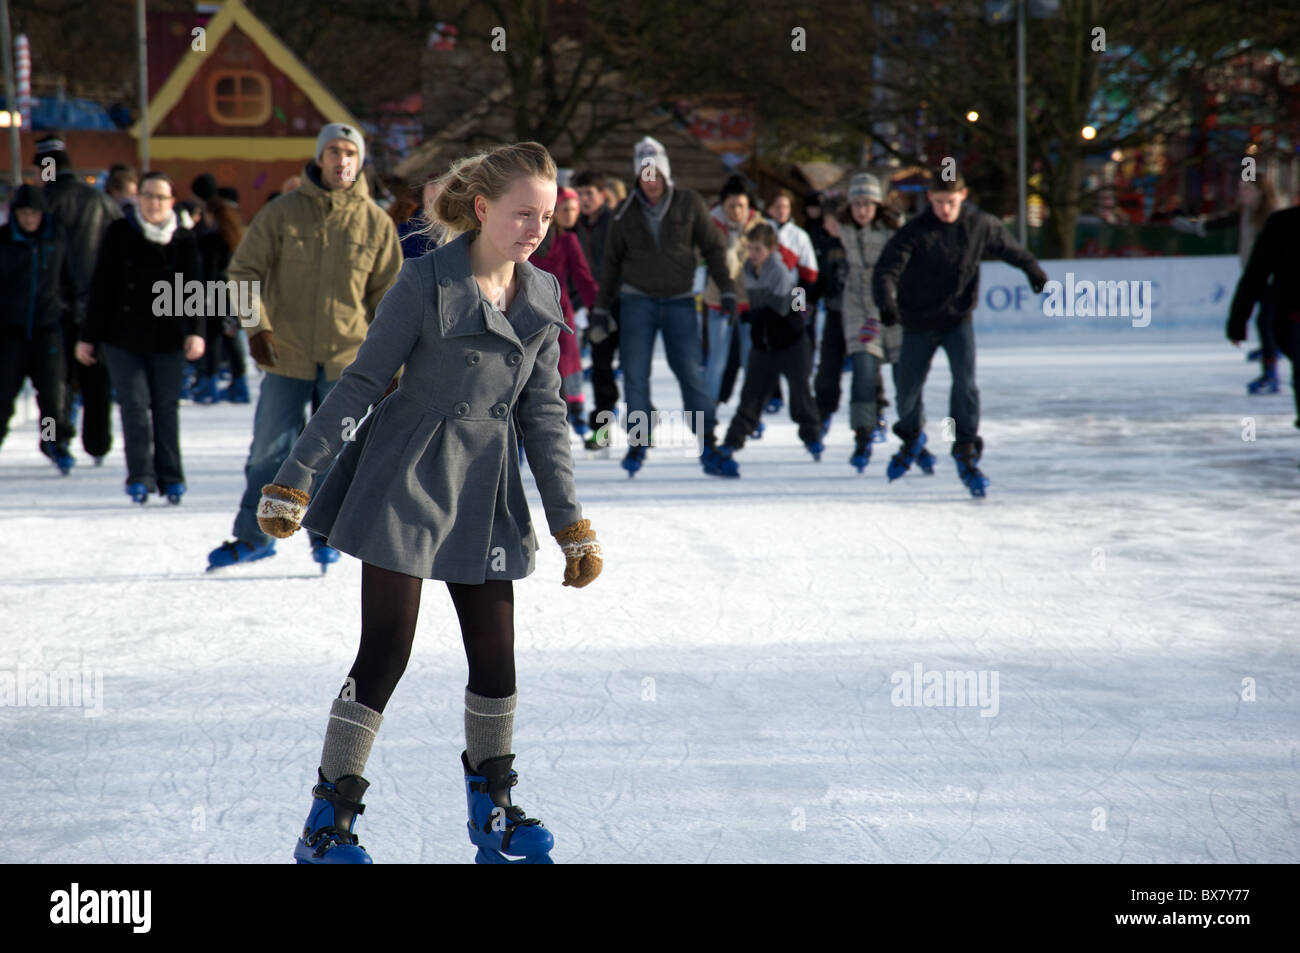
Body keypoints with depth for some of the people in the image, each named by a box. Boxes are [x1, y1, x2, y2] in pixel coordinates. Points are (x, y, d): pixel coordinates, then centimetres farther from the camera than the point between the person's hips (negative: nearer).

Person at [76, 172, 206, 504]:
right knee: (135, 405, -4)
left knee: (167, 407, 4)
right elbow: (101, 287, 3)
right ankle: (140, 477, 2)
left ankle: (170, 477, 9)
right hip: (124, 337, -1)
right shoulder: (120, 234, 1)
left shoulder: (184, 240, 3)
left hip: (168, 339, 1)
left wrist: (195, 331, -14)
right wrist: (89, 337, 1)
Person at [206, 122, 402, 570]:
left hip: (347, 358, 0)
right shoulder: (283, 212, -2)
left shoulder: (376, 222, 1)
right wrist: (256, 326, -11)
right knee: (269, 449, 4)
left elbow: (387, 292, 9)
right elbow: (244, 271, 2)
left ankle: (325, 535, 22)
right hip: (286, 355, 0)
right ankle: (253, 535, 16)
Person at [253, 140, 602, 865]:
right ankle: (328, 823, 4)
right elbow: (361, 383, -9)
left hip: (484, 492, 5)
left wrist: (572, 523, 8)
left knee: (496, 656, 5)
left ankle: (493, 810, 24)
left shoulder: (542, 297, 4)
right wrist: (294, 482, -11)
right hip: (406, 482, -5)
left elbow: (544, 413, 9)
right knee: (386, 654, -6)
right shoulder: (427, 281, -12)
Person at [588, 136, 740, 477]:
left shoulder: (689, 204, 0)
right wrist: (600, 309, 11)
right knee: (635, 376, -3)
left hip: (679, 302, -1)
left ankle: (709, 449, -4)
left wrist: (727, 290, -3)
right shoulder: (626, 214, 3)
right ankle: (637, 444, 6)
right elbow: (611, 263, 12)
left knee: (692, 375, -6)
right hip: (637, 301, 1)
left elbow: (713, 247, 5)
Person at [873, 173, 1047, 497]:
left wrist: (1032, 269, 23)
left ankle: (966, 455, -10)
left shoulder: (980, 224, -8)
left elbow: (1006, 245, 13)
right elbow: (886, 270, -27)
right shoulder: (914, 233, -17)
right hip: (919, 322, 0)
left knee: (965, 382, -18)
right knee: (907, 388, 9)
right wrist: (887, 302, -45)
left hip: (959, 319, 0)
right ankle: (912, 437, 40)